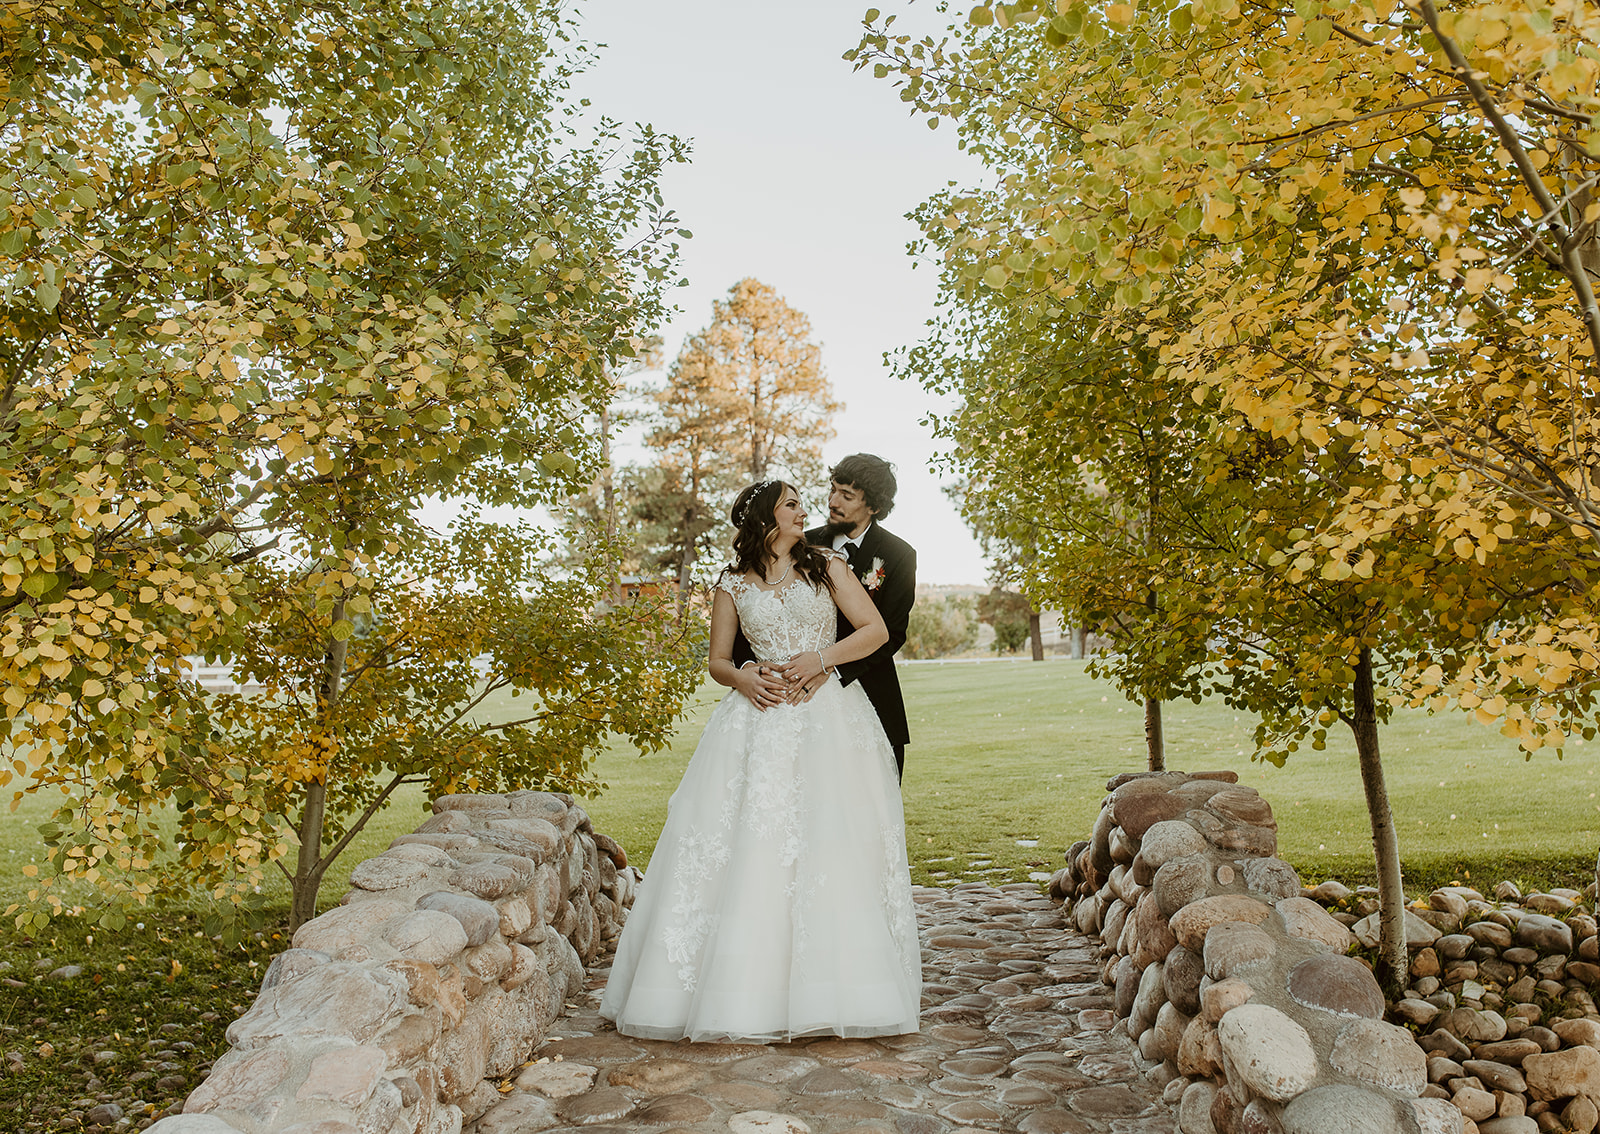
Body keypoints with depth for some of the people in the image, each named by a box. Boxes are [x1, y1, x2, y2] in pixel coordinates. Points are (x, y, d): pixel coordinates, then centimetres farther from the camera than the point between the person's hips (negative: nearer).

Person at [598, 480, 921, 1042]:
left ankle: (827, 992, 5)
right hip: (760, 722, 0)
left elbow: (876, 630, 4)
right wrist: (740, 678, -8)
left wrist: (821, 658, -9)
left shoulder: (827, 566, 10)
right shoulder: (733, 584, 11)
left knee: (833, 849, -5)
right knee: (748, 849, -5)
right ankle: (746, 990, 3)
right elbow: (717, 661, 14)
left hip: (828, 720, 0)